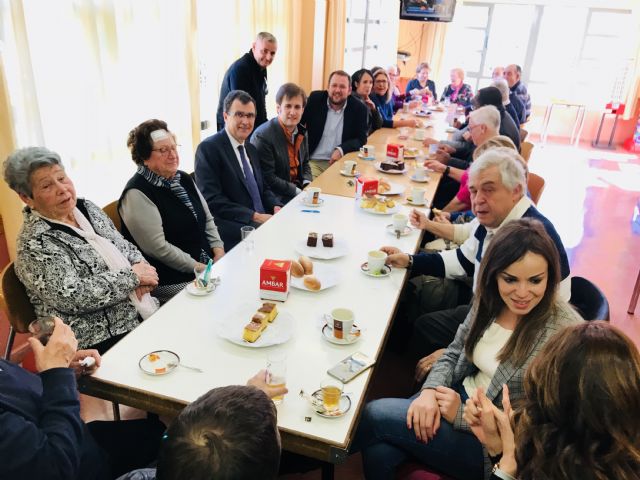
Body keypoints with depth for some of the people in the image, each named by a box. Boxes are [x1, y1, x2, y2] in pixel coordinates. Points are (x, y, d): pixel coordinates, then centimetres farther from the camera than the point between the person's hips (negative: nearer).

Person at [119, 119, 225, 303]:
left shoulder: (184, 179, 12)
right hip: (172, 280, -8)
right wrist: (198, 268, -16)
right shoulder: (137, 193, -12)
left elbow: (207, 219, 15)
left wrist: (219, 251, -1)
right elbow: (157, 247, -17)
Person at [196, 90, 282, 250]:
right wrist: (255, 216, -19)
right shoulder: (208, 148, -6)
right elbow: (212, 200, -14)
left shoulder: (251, 149, 18)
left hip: (263, 219, 8)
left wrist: (276, 207, -1)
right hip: (231, 229, -7)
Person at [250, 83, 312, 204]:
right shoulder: (262, 136, -18)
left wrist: (307, 184, -2)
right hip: (276, 197, -7)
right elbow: (267, 178, -18)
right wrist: (298, 191, -18)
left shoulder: (302, 132, 5)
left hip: (298, 187, 7)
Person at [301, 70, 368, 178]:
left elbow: (361, 139, 1)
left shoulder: (359, 108, 2)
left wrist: (341, 150, -16)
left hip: (342, 163, 1)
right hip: (313, 161, 0)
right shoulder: (315, 99, 3)